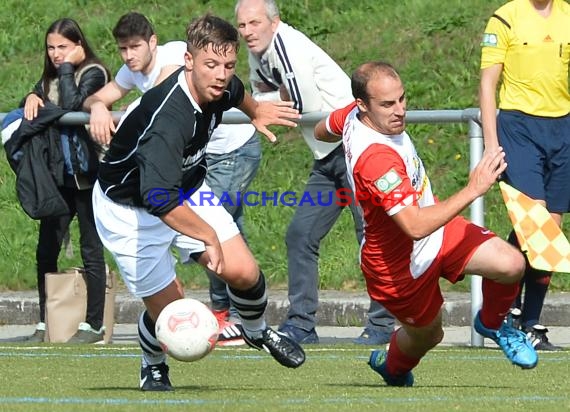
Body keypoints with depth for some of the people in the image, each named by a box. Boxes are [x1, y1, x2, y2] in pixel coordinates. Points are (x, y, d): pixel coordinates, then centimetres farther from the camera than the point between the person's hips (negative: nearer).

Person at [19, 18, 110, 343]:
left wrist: (67, 69, -14)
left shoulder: (93, 73, -6)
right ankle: (45, 323, 12)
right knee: (46, 250, 6)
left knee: (91, 249, 0)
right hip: (58, 175, 7)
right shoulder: (51, 76, 15)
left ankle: (94, 325, 5)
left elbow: (72, 105, -21)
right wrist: (32, 97, -9)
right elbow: (33, 106, 11)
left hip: (87, 174, -7)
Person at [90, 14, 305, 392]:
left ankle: (257, 332, 28)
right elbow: (158, 198, -52)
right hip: (129, 211, -7)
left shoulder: (219, 88, -14)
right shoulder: (168, 118, -41)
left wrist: (255, 110, 32)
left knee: (243, 272, -6)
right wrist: (209, 236, -48)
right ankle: (153, 367, 30)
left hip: (185, 192, 7)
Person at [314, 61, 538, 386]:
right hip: (402, 264, -7)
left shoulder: (353, 114, -11)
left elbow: (322, 131, 14)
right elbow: (415, 226, -43)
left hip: (438, 229, 7)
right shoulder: (376, 159, -39)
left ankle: (492, 323, 21)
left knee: (511, 265, -12)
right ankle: (394, 369, 53)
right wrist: (473, 190, -40)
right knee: (427, 336, 16)